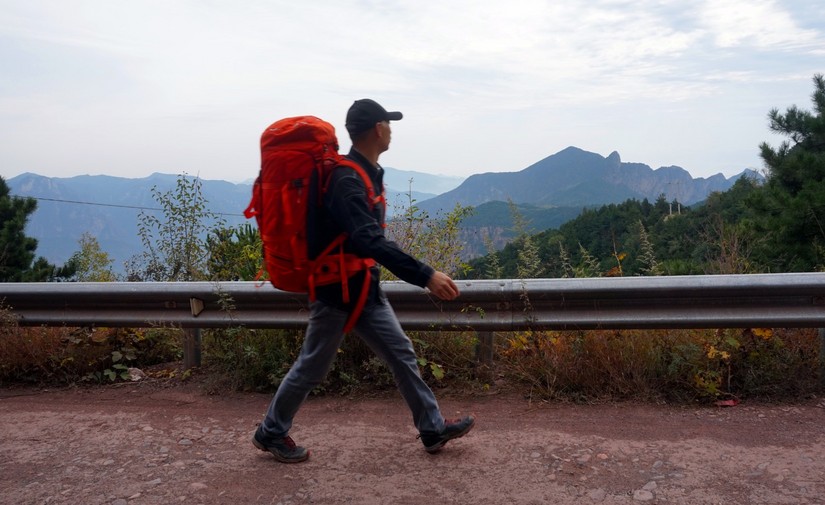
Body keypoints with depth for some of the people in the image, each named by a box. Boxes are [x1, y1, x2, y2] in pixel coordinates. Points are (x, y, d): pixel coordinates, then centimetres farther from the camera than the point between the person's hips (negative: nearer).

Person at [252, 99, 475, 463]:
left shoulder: (367, 173, 6)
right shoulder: (347, 180, -25)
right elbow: (372, 241, -37)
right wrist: (426, 276, -40)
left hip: (365, 288, 9)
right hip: (337, 291, -9)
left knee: (401, 353, 10)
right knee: (312, 367, 6)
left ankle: (433, 428, 21)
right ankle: (270, 433, 26)